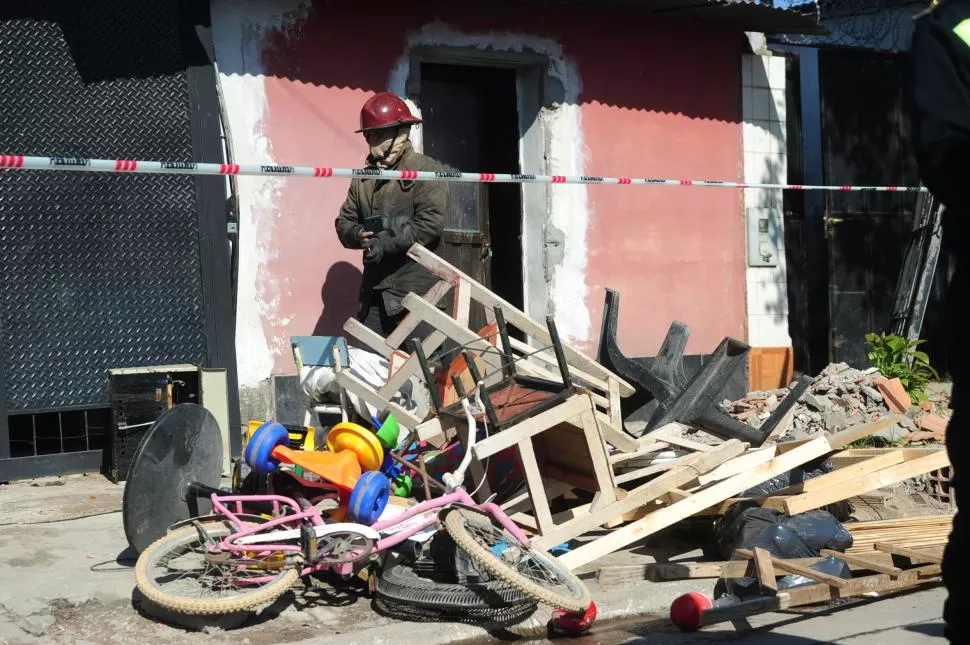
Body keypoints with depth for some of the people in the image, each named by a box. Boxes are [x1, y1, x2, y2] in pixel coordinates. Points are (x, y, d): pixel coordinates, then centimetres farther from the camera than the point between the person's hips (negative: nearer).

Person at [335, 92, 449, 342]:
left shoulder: (427, 170, -2)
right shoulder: (363, 178, 18)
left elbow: (431, 223, -14)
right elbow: (344, 221, 17)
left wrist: (387, 243, -18)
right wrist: (358, 235, -6)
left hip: (417, 290, -6)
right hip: (374, 291, 6)